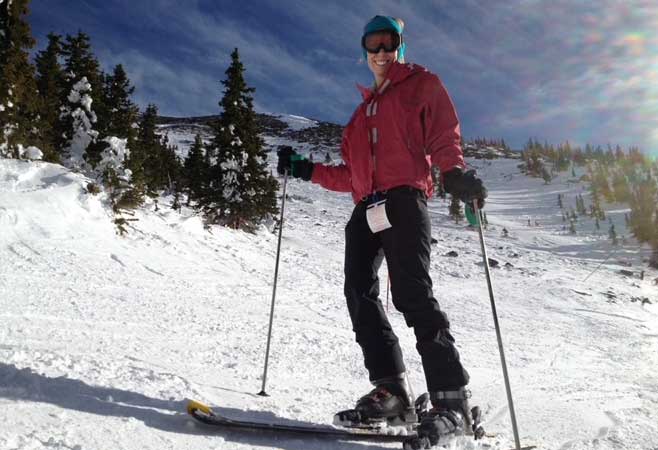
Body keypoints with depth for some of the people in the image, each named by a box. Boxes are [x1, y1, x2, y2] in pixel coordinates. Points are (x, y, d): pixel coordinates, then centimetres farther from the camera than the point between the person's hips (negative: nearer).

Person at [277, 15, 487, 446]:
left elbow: (443, 136, -1)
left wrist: (456, 172, -21)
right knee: (360, 293, -8)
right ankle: (391, 390, -5)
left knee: (412, 294, -18)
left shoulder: (423, 85, 16)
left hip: (404, 199, -6)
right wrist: (307, 169, 22)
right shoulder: (364, 109, 32)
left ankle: (451, 396, -12)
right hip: (367, 207, 7)